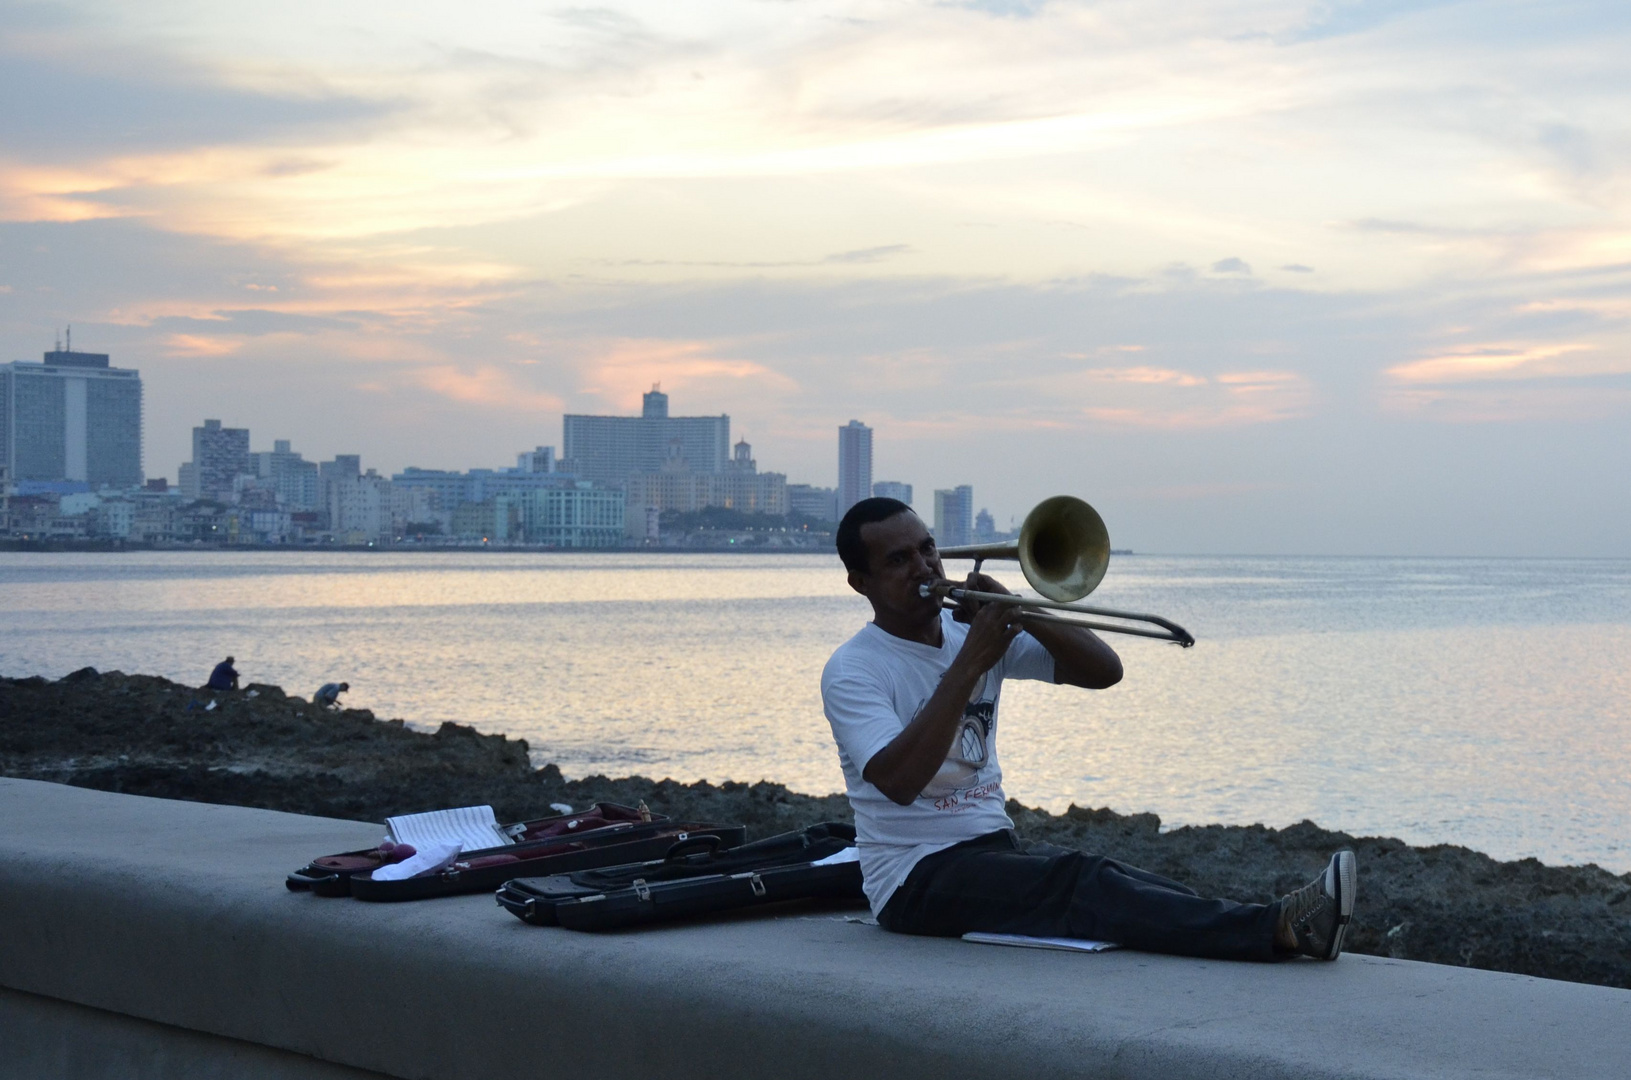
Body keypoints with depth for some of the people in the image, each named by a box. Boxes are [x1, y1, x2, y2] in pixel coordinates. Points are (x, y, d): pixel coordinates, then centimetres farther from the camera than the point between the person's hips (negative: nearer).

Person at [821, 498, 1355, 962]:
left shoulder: (968, 628, 11)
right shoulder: (852, 671, -6)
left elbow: (1104, 670, 4)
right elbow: (899, 782, -25)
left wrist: (1018, 614, -12)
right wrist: (969, 663, -23)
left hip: (997, 848, 6)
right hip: (917, 880, -6)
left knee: (1111, 879, -24)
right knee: (1079, 882, -30)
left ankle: (1281, 925, -45)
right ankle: (1279, 928, -46)